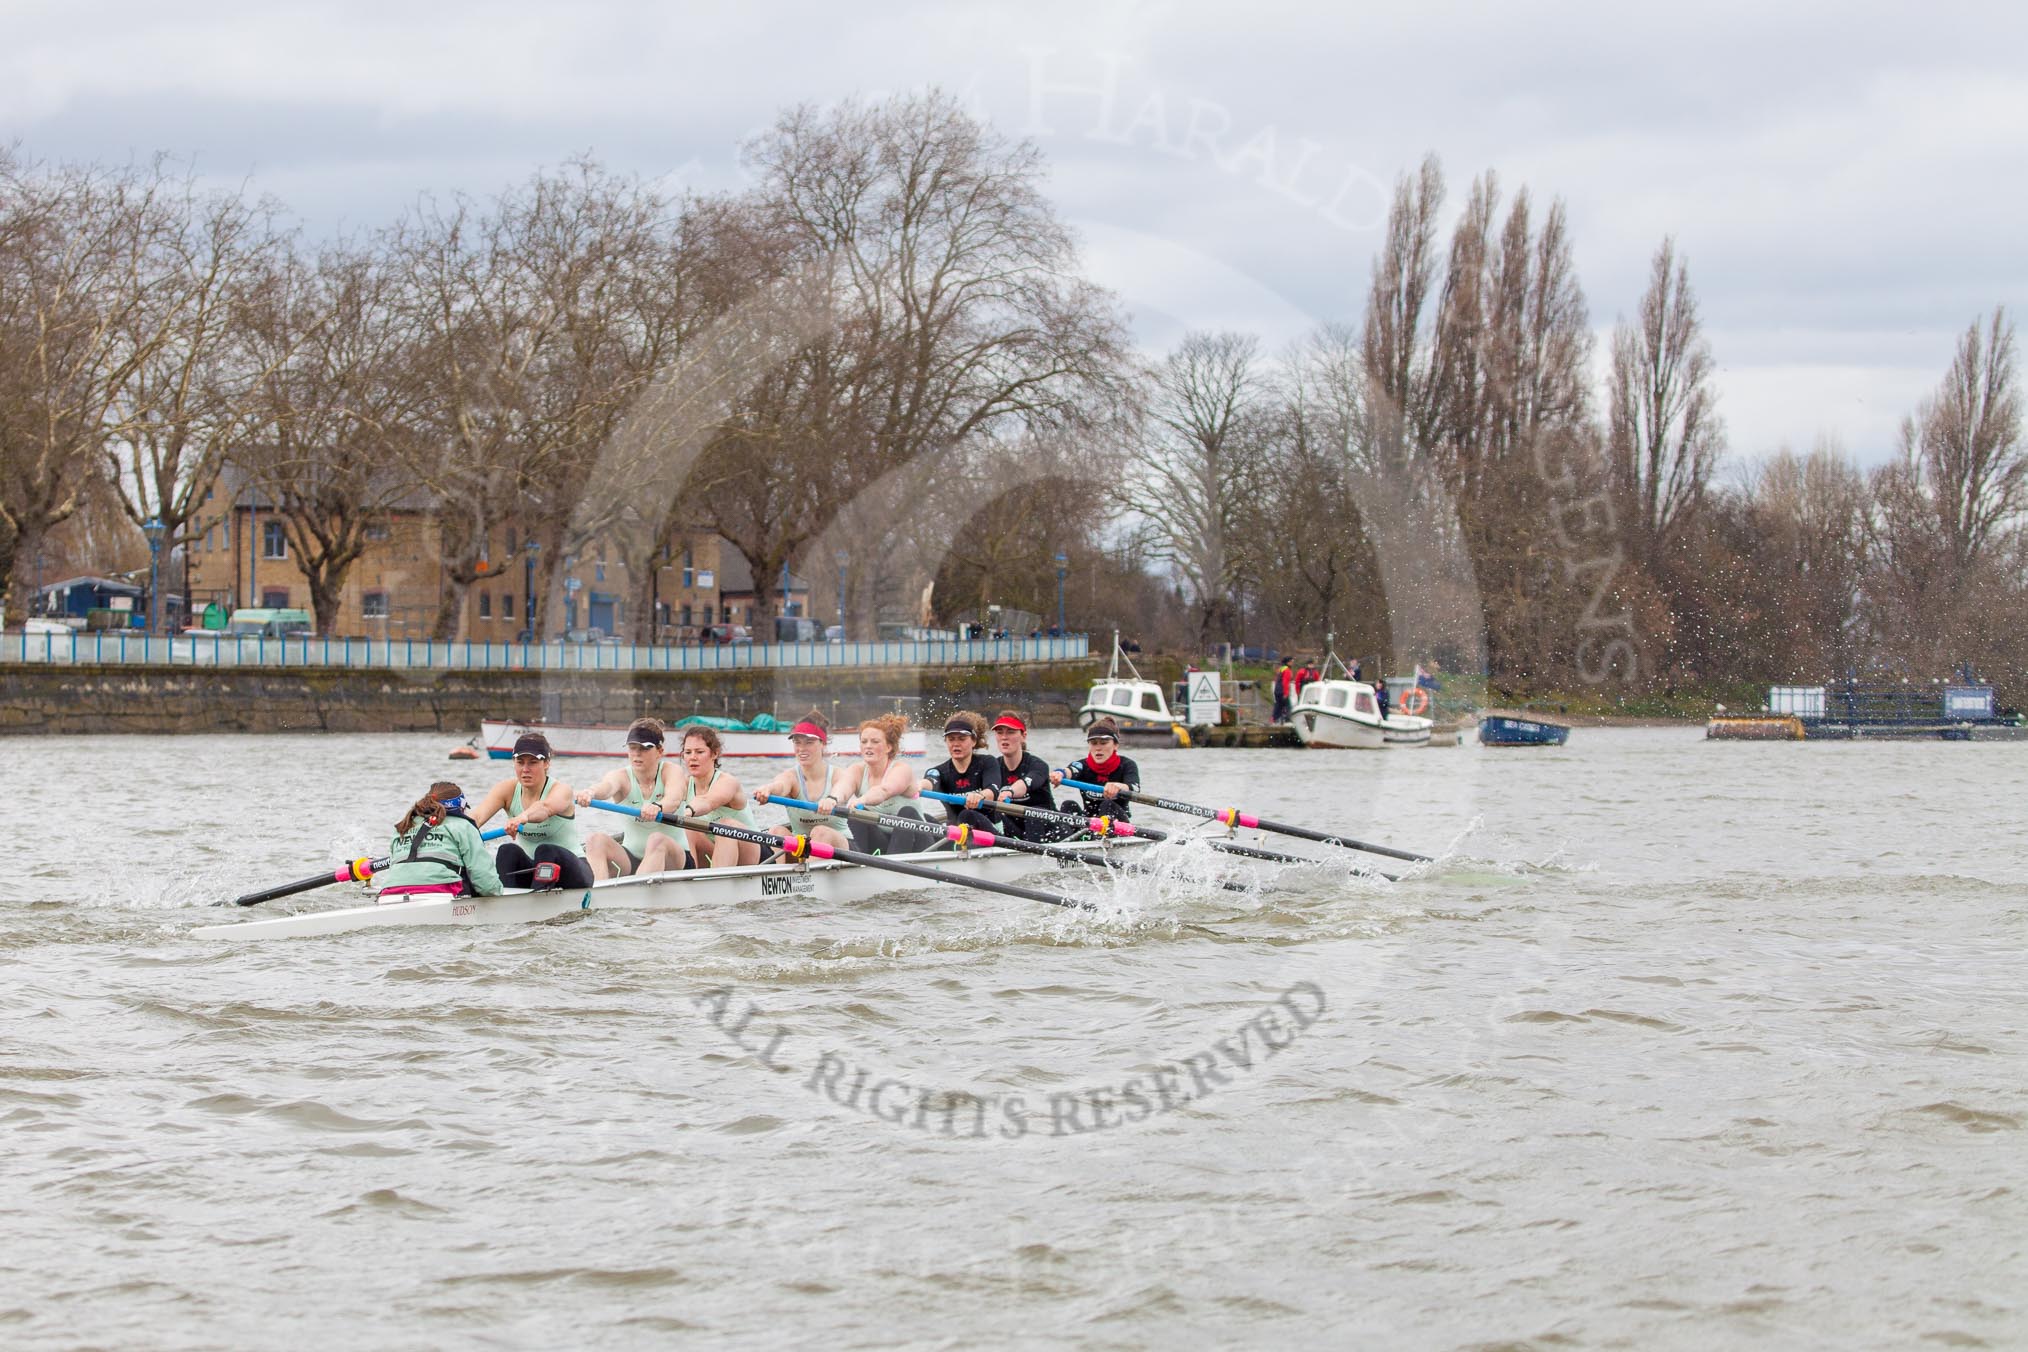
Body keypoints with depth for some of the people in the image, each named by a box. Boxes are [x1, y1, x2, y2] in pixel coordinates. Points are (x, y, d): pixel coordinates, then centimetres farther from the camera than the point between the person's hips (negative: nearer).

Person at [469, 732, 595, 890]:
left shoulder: (561, 790, -17)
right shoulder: (508, 790, -4)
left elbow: (546, 807, -43)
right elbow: (477, 816, -23)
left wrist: (523, 817, -66)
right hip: (531, 870, 4)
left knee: (546, 851, -35)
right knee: (508, 851, -26)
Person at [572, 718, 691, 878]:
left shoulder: (670, 772, -5)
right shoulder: (622, 776, -1)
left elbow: (674, 798, -29)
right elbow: (607, 786, -27)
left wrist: (657, 807, -55)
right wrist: (590, 793, -53)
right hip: (631, 859, 3)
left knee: (657, 840, -35)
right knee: (596, 840, -22)